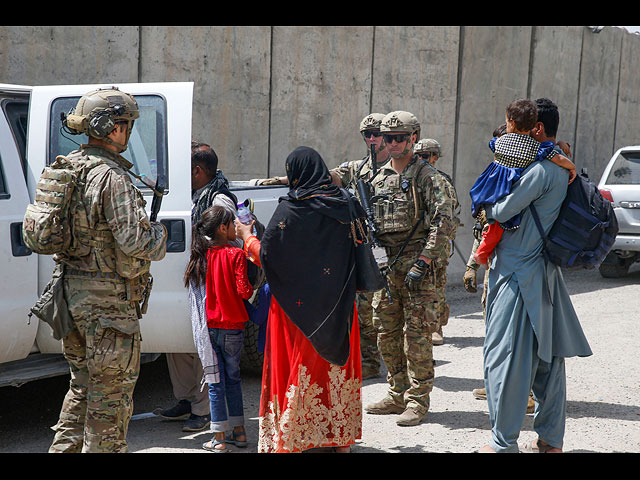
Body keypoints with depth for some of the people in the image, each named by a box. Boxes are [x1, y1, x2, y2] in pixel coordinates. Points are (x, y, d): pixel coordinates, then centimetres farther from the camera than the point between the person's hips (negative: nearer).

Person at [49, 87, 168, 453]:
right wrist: (159, 231, -4)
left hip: (72, 288, 9)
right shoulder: (112, 177, -19)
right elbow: (134, 241, -24)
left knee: (83, 384, 21)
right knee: (112, 390, 4)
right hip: (108, 298, -9)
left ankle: (66, 448, 27)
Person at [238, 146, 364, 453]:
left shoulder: (291, 210, -14)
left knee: (296, 368, 4)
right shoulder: (342, 206, 2)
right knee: (335, 362, 13)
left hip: (298, 307, -5)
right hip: (337, 308, 5)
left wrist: (247, 236, 6)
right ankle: (342, 437, 22)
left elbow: (266, 255, -11)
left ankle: (289, 440, 10)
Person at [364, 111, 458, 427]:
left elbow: (444, 223, -14)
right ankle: (398, 394, 22)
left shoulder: (426, 176, -5)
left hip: (415, 267, -7)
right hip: (385, 267, 7)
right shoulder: (379, 178, 15)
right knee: (386, 334, 10)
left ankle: (418, 401, 3)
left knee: (416, 335, -5)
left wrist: (422, 264, -18)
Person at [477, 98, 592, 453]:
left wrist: (486, 208, 4)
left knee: (504, 355, -4)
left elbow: (502, 213, -16)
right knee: (546, 356, 12)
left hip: (519, 274, -9)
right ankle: (550, 440, 20)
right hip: (545, 274, 9)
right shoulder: (563, 169, 13)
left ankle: (504, 443, 0)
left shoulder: (540, 170, -17)